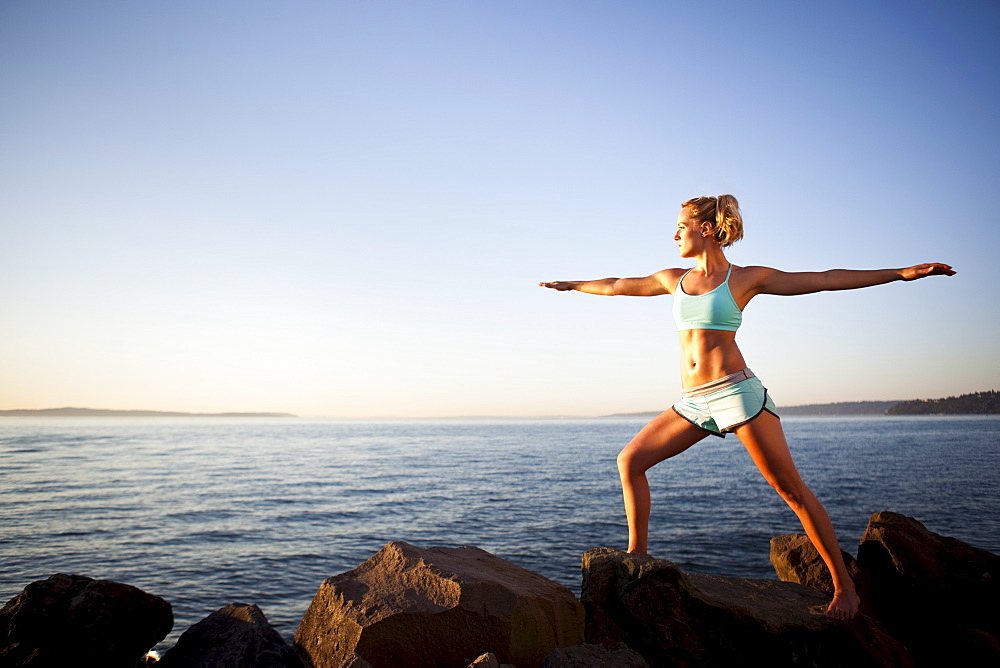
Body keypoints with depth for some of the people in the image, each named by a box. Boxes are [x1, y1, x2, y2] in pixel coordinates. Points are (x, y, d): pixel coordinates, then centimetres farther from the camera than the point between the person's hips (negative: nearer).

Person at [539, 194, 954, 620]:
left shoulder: (746, 278, 0)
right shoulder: (675, 279, 13)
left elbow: (827, 280, 1)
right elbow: (618, 286, 24)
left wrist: (903, 272, -1)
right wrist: (569, 285, 34)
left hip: (737, 392, -5)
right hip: (693, 404, 5)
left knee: (792, 490, -3)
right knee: (630, 460, -4)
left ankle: (843, 585, 11)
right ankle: (637, 554, 7)